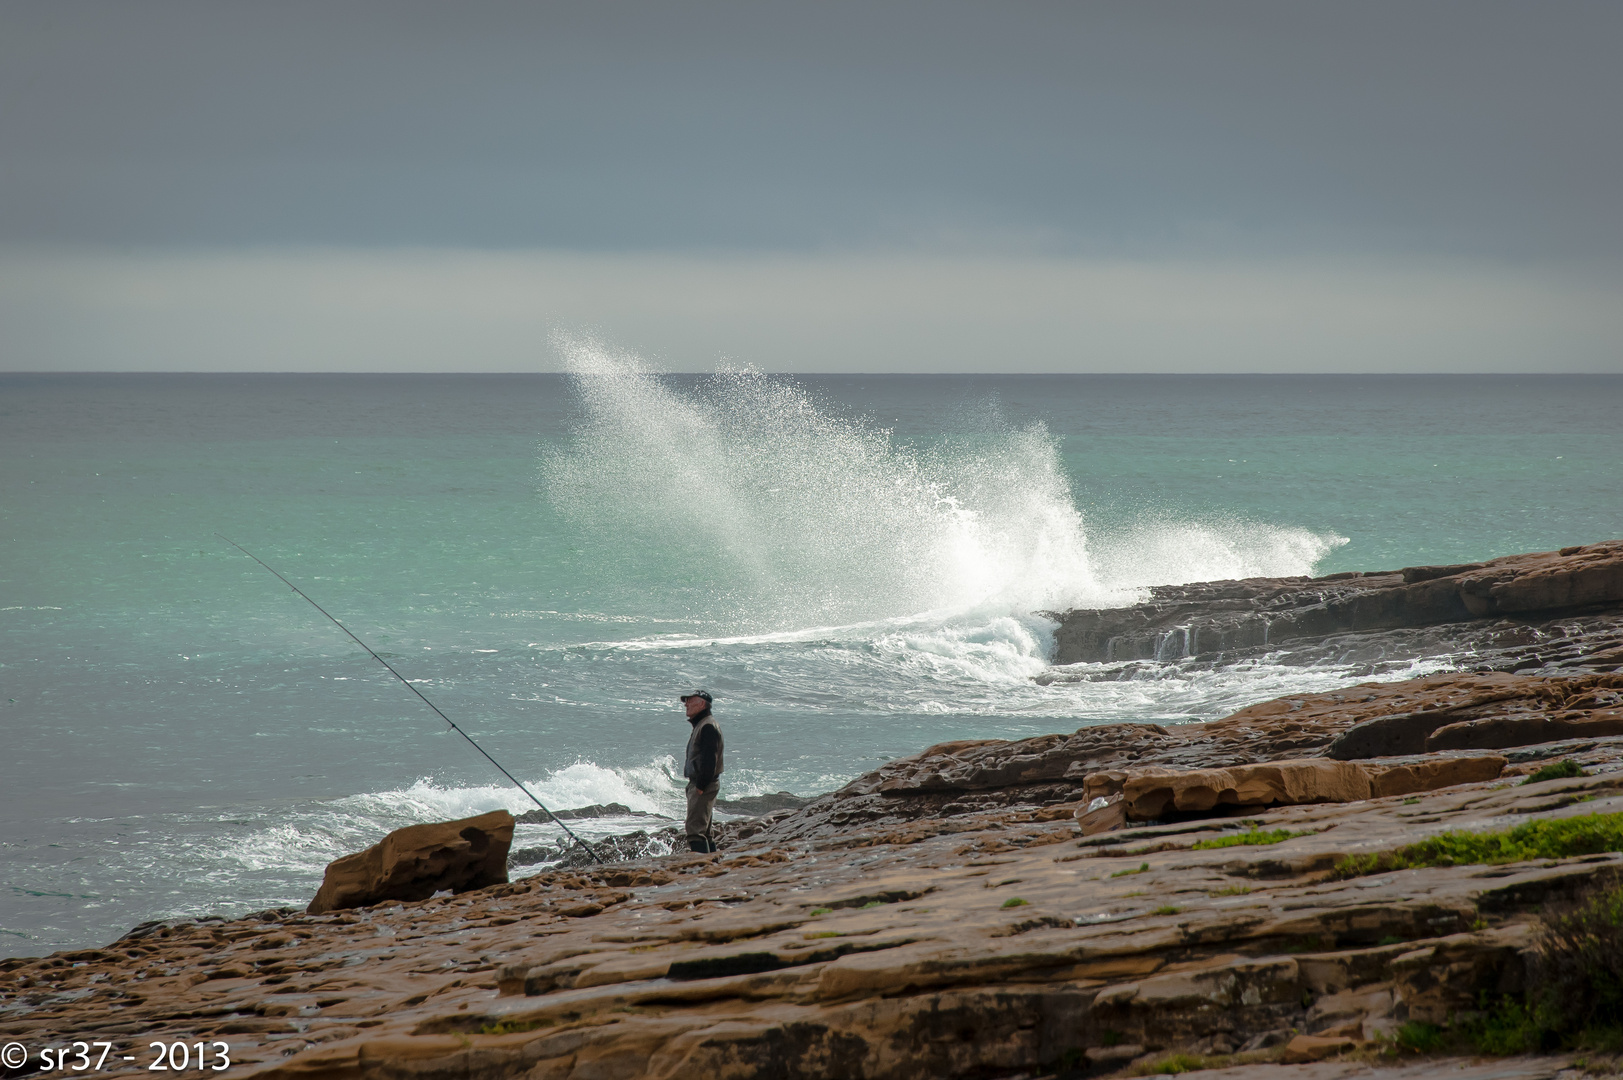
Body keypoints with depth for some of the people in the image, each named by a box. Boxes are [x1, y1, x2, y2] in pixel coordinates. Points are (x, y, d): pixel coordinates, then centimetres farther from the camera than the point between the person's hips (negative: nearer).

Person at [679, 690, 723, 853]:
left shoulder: (708, 727, -14)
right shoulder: (700, 725, 19)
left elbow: (709, 760, -22)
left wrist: (700, 786, -24)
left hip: (704, 785, -11)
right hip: (697, 785, 11)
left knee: (695, 829, -17)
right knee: (704, 831, 14)